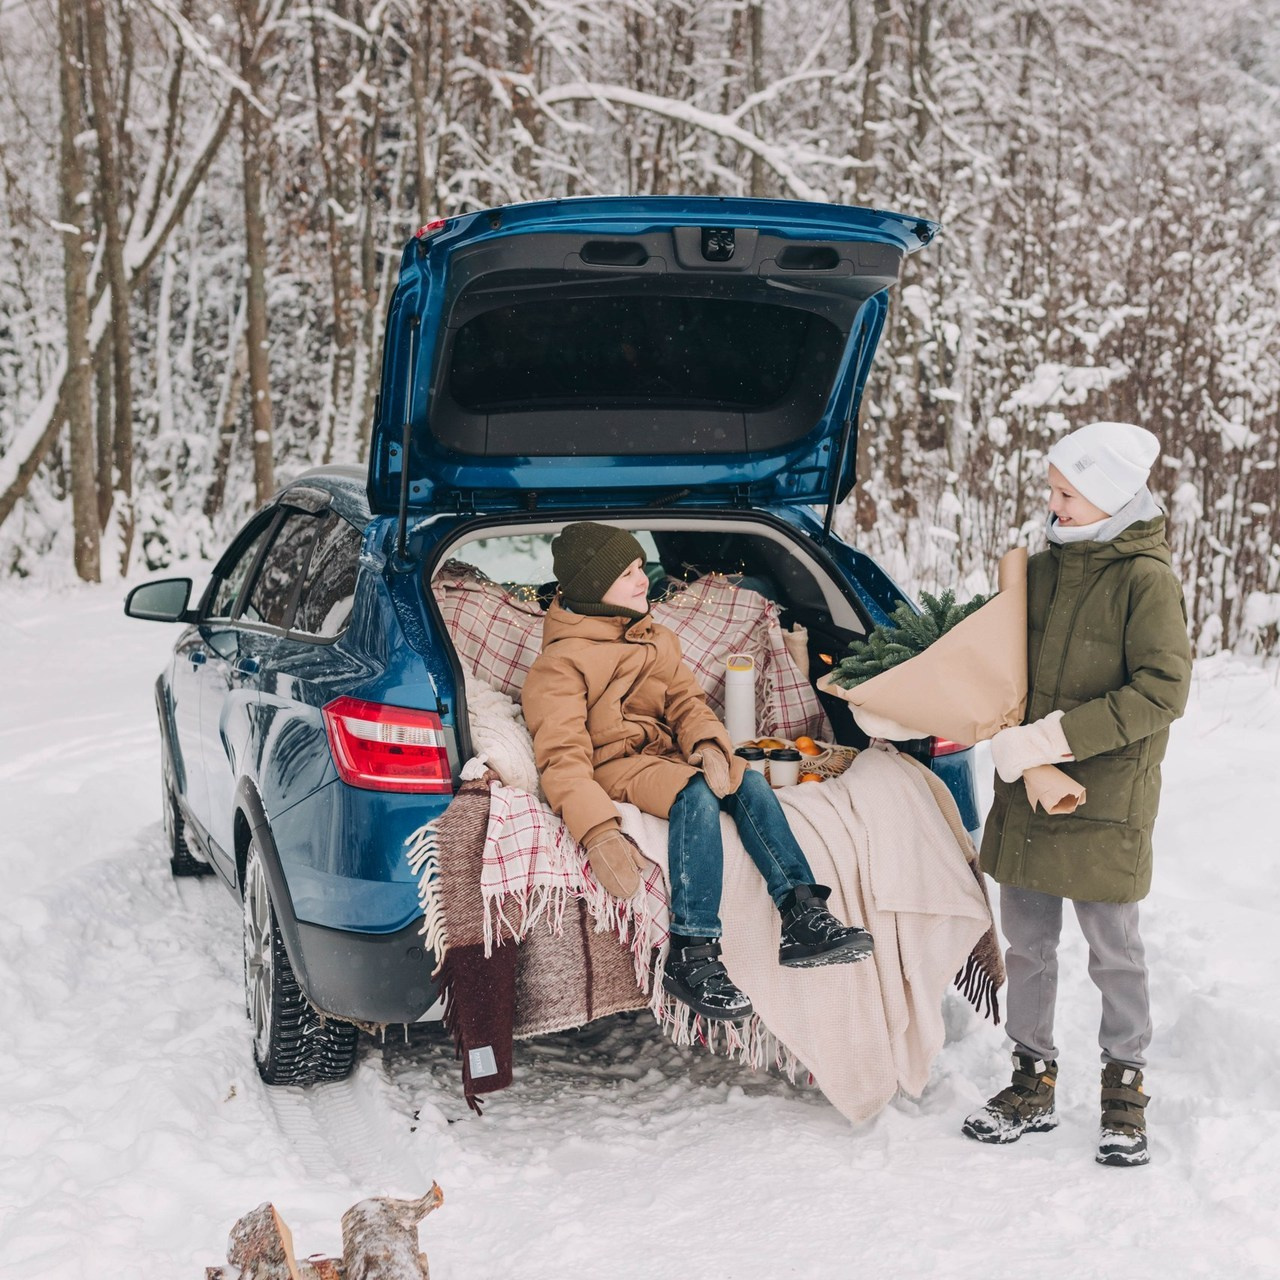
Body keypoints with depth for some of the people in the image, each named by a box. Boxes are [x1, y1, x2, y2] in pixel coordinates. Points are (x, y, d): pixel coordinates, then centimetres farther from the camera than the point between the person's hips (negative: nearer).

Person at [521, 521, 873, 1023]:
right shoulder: (560, 664, -10)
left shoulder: (656, 640, 16)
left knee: (747, 781, -20)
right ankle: (691, 955, -40)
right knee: (697, 795, -34)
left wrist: (709, 747, -20)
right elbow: (563, 758, -20)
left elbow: (686, 701, 6)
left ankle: (802, 916, -28)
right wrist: (599, 835, -37)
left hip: (664, 754, 7)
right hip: (613, 767, -7)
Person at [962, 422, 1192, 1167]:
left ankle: (1126, 1089, 21)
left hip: (1108, 798, -6)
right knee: (1028, 944, 12)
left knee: (1114, 949, 6)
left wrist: (1054, 736, -22)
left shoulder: (1146, 578, -11)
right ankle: (1034, 1082, 25)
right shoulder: (1045, 569, 8)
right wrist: (1004, 732, -5)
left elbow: (1163, 692, -19)